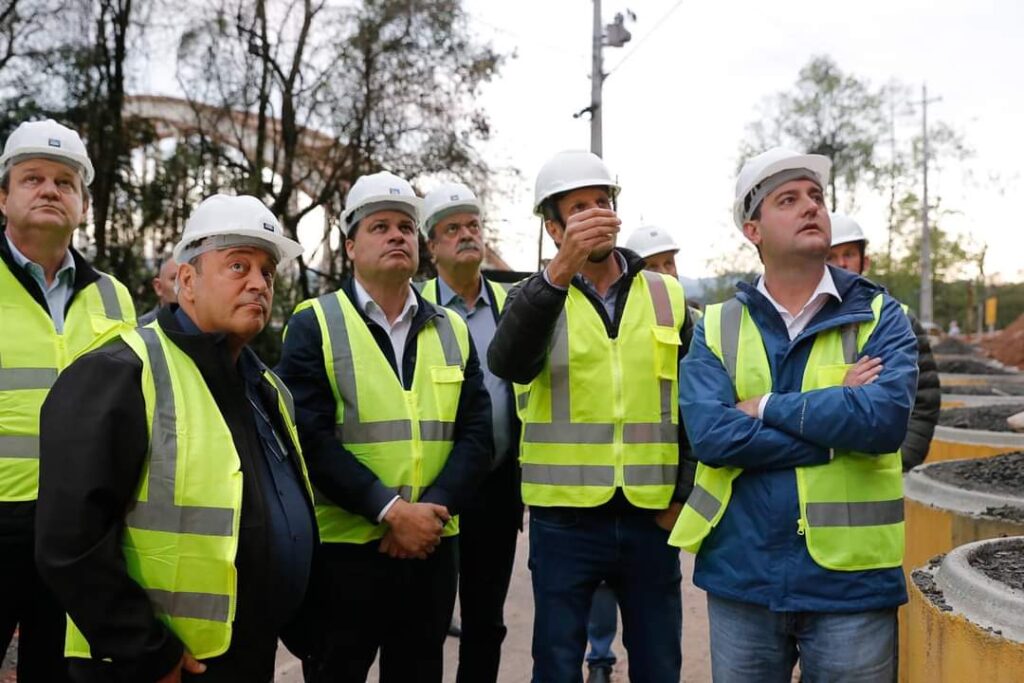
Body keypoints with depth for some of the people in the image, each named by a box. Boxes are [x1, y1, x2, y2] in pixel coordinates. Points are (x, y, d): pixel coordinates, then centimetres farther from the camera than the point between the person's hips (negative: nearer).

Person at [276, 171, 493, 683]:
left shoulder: (452, 330, 9)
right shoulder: (314, 324, -4)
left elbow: (476, 433, 3)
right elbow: (311, 438, -13)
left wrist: (435, 506, -13)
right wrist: (390, 510, -19)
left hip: (432, 546, 4)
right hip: (344, 545, -3)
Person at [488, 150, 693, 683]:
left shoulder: (667, 296, 6)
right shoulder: (536, 296, 0)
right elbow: (507, 363, -23)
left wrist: (685, 495, 2)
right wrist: (561, 270, -34)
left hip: (651, 517, 2)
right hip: (564, 518, -2)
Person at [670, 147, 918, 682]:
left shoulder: (879, 317, 0)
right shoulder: (717, 327, 2)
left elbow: (885, 417, -19)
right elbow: (710, 434, -14)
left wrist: (767, 407, -13)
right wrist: (837, 422, -14)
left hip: (851, 578, -1)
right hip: (741, 577, 1)